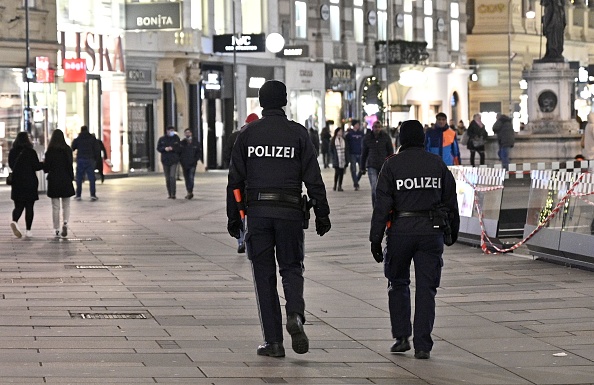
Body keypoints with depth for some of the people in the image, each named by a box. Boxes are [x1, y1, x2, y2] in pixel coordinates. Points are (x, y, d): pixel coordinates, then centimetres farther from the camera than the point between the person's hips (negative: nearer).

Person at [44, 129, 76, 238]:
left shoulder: (50, 151, -7)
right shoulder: (68, 150, -4)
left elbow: (46, 168, -5)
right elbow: (70, 166, -5)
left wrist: (44, 163, 17)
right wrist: (71, 177, 4)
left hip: (53, 180, -1)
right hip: (66, 180, 1)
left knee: (55, 206, 5)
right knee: (66, 205, 11)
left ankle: (56, 230, 5)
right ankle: (65, 223, -13)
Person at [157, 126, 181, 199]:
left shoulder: (176, 138, 2)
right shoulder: (162, 139, 6)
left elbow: (179, 149, -1)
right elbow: (158, 148, 4)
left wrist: (172, 149, -18)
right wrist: (164, 149, -15)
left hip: (174, 160, -2)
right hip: (165, 160, 2)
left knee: (172, 176, -16)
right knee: (167, 178, 7)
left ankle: (173, 194, -16)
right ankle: (169, 194, 16)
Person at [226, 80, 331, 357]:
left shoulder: (248, 135, 4)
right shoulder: (298, 133, 1)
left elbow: (235, 180, 4)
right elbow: (313, 178, -2)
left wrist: (233, 217, 10)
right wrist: (322, 214, 4)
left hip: (257, 212, 1)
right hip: (290, 212, 0)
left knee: (264, 274, 5)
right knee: (291, 267, 12)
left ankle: (273, 340, 3)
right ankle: (295, 314, -17)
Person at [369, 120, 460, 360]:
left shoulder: (392, 165, -3)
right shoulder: (437, 164, 5)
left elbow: (382, 204, -7)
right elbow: (451, 201, 11)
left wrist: (375, 238, -4)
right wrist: (453, 230, 24)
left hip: (401, 231, -2)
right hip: (431, 232, 2)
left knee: (398, 284, 16)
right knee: (426, 288, 4)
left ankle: (401, 337, 11)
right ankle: (422, 345, 1)